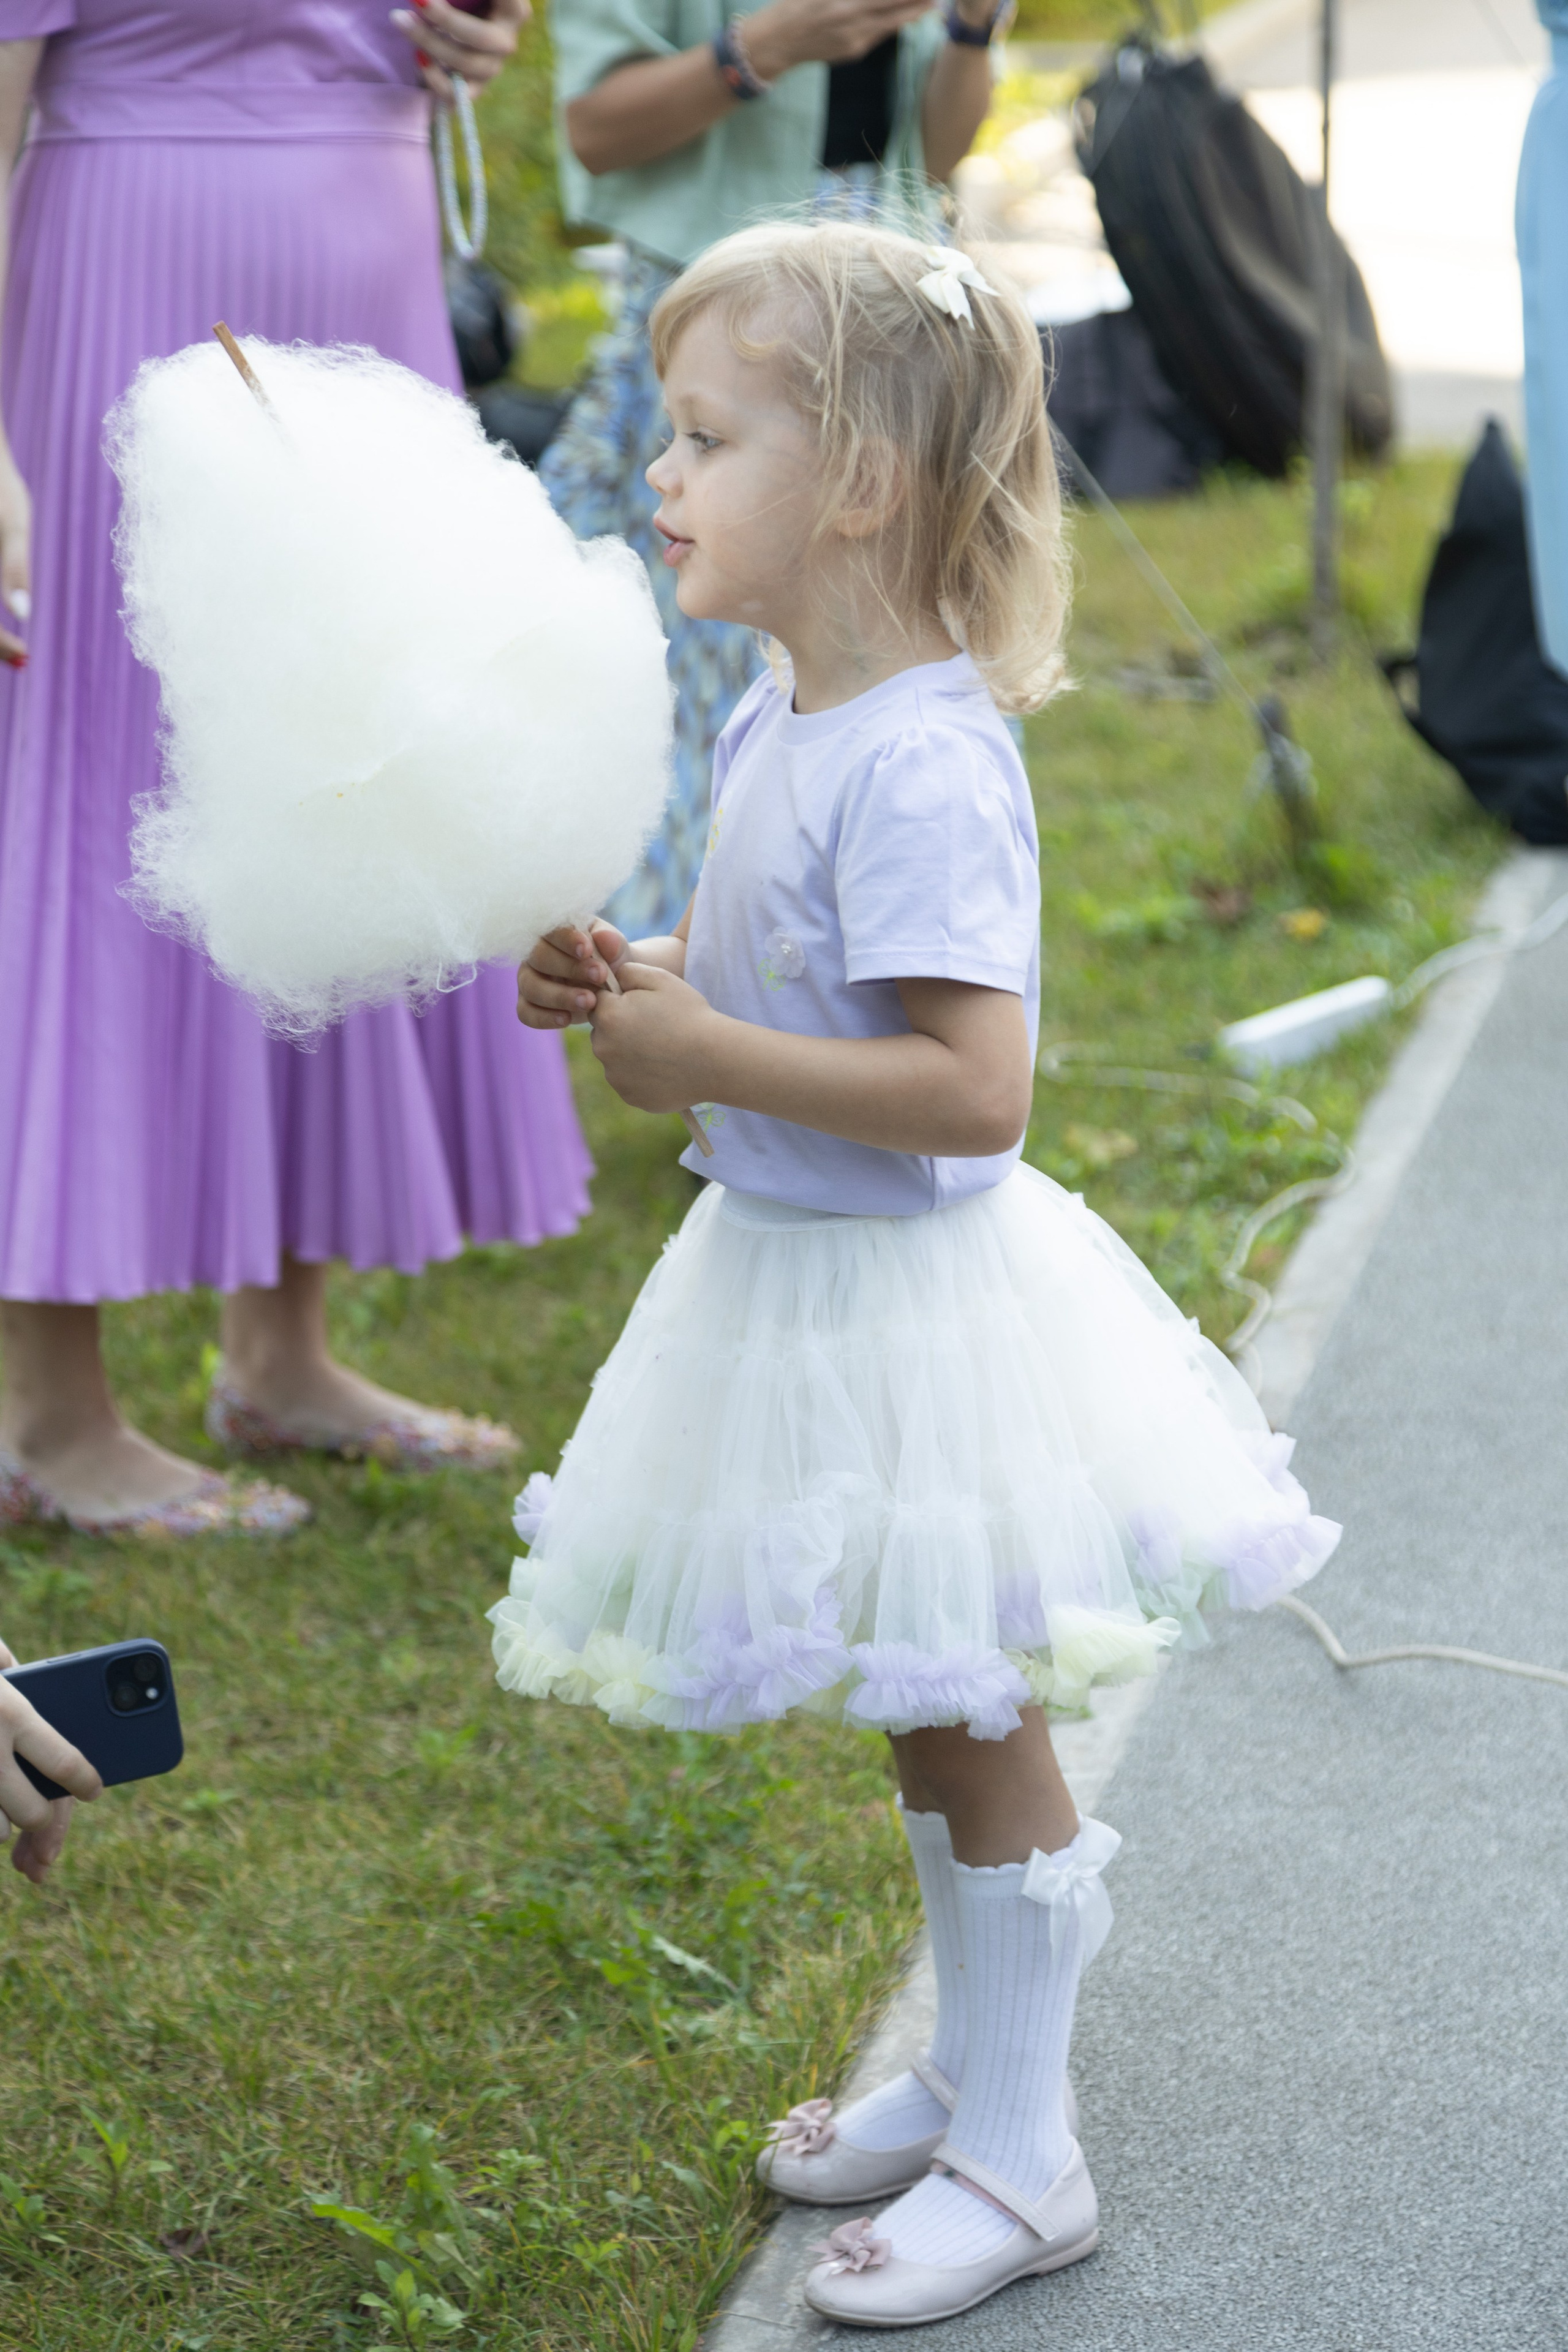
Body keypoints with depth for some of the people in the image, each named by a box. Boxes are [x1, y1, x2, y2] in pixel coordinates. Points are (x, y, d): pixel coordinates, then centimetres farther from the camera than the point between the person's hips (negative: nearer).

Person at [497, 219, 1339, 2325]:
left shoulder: (920, 767, -25)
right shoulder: (783, 719, 4)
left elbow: (972, 1085, -30)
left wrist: (706, 1057, -27)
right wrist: (630, 976, 1)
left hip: (909, 1289, -9)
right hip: (797, 1279, 9)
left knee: (978, 1732, 5)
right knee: (930, 1727, 22)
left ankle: (1023, 2158, 20)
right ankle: (970, 2072, 39)